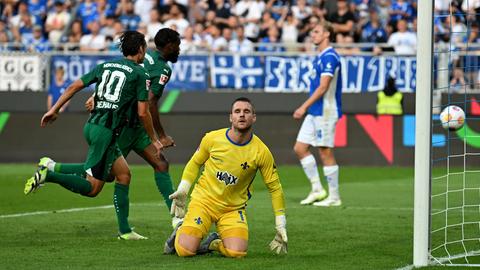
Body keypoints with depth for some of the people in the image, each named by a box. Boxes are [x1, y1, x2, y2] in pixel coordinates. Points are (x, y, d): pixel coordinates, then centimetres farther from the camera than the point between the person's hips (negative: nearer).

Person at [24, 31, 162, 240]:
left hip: (92, 126, 8)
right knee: (92, 188, -5)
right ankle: (49, 174, -18)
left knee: (123, 174, 18)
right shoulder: (140, 74, -4)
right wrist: (154, 140, 8)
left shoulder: (106, 66, 15)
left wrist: (54, 109, 17)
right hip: (106, 130, -8)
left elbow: (75, 86, 11)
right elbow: (143, 113, -5)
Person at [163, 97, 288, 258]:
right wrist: (182, 190, 1)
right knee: (185, 251, -16)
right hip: (204, 201, -1)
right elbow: (195, 163, 11)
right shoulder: (212, 139, -8)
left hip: (233, 209, 1)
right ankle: (179, 233, 21)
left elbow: (274, 188, -1)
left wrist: (280, 225, -3)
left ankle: (213, 243, 12)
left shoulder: (261, 152, -10)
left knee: (236, 253, -23)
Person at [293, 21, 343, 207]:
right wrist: (307, 108, 21)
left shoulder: (329, 57, -15)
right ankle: (317, 189, 12)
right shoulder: (319, 57, 16)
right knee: (300, 148, 7)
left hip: (326, 112, -10)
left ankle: (334, 197, 2)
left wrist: (304, 106, -22)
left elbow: (323, 87, -21)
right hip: (314, 113, 10)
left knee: (325, 153, -5)